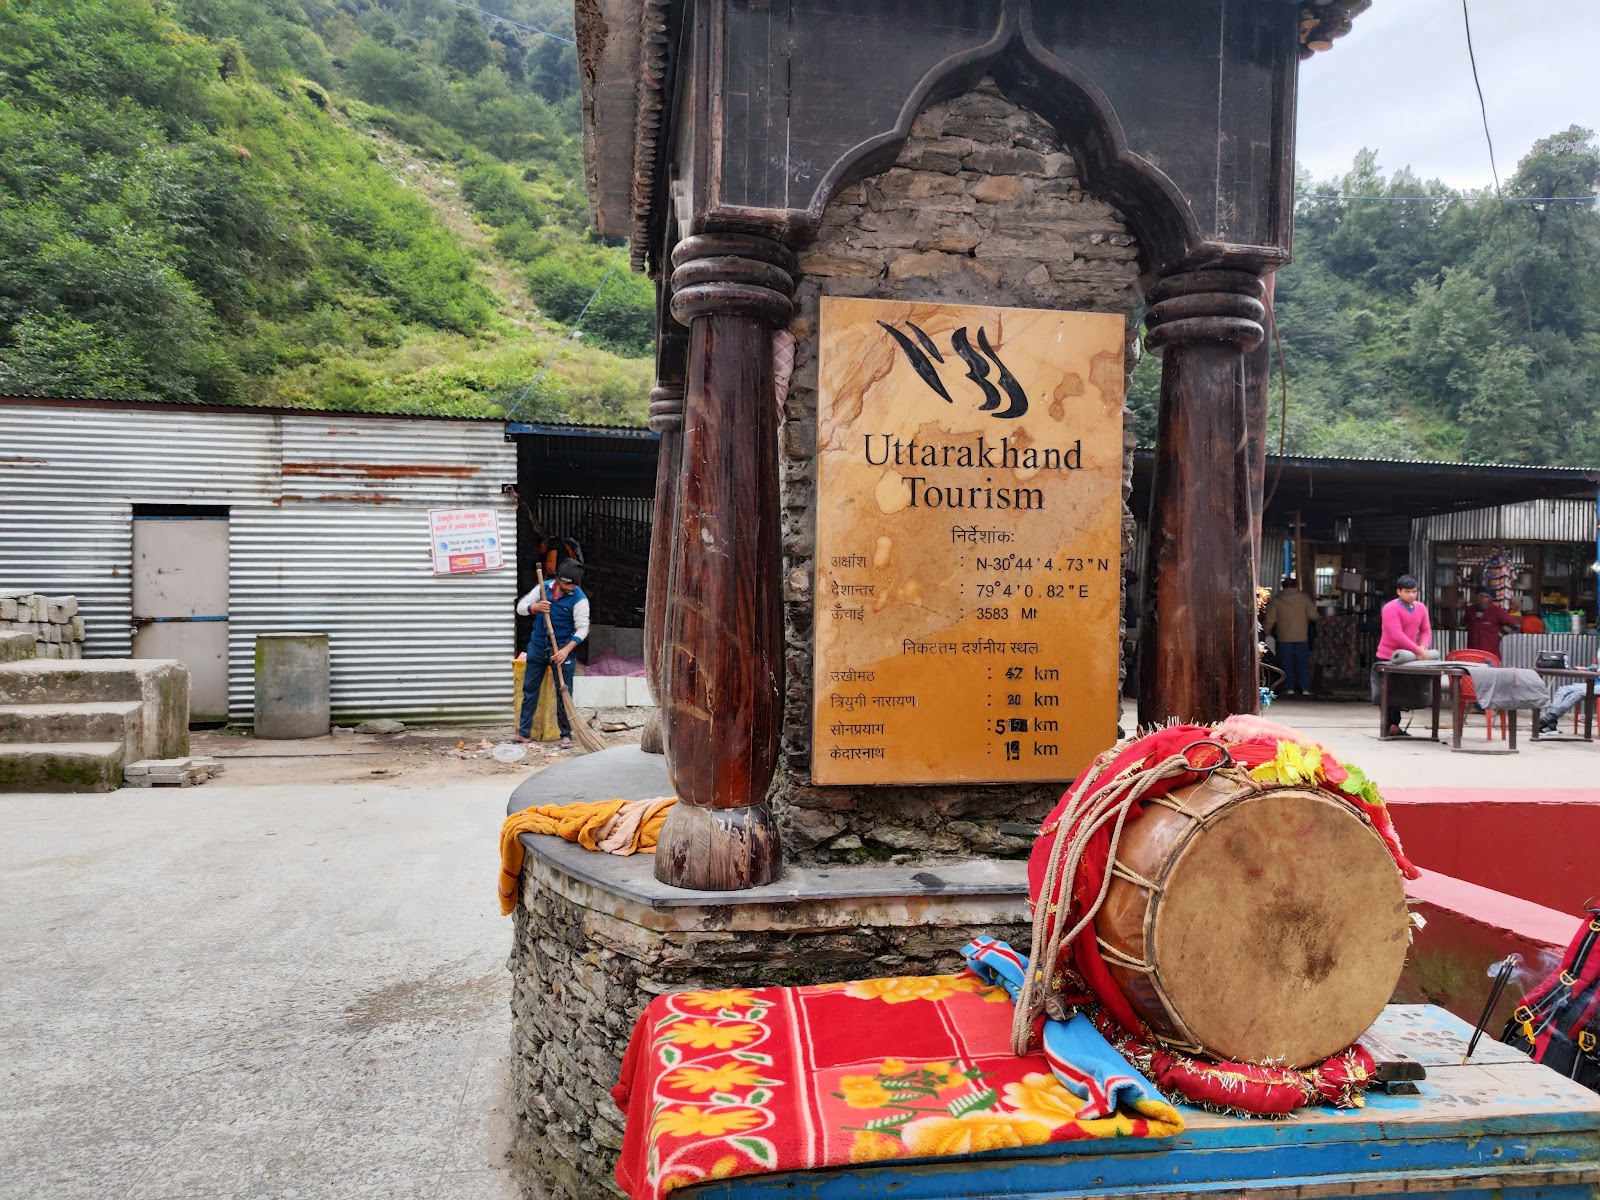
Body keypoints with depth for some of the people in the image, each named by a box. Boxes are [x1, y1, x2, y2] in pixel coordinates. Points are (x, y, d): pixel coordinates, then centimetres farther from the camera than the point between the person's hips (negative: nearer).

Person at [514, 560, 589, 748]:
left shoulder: (579, 598, -11)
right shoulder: (544, 588, 1)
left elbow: (582, 628, -15)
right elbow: (521, 607, 6)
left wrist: (566, 650, -26)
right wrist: (535, 607, -17)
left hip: (562, 650, -4)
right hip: (537, 647, 4)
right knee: (529, 689, 8)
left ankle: (566, 734, 12)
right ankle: (524, 732, 16)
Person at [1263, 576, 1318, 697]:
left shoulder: (1276, 600, 0)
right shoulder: (1304, 598, 0)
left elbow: (1269, 620, -1)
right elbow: (1313, 615, -2)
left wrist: (1266, 632, 14)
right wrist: (1313, 605, 18)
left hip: (1284, 638, 0)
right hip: (1301, 637, 0)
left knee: (1287, 664, 6)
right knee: (1303, 663, 6)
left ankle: (1289, 688, 4)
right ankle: (1305, 688, 4)